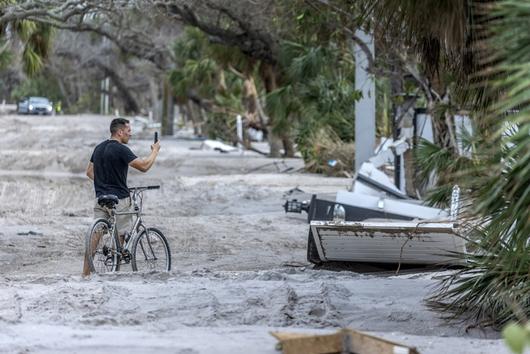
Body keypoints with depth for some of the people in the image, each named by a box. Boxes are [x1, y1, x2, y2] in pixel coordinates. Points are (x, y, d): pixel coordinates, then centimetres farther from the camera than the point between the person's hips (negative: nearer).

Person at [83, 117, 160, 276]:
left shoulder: (99, 148, 11)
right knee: (119, 238, 3)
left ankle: (85, 274, 0)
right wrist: (155, 151, -3)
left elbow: (89, 171, 18)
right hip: (119, 199, -7)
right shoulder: (121, 149, -14)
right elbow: (144, 166, -18)